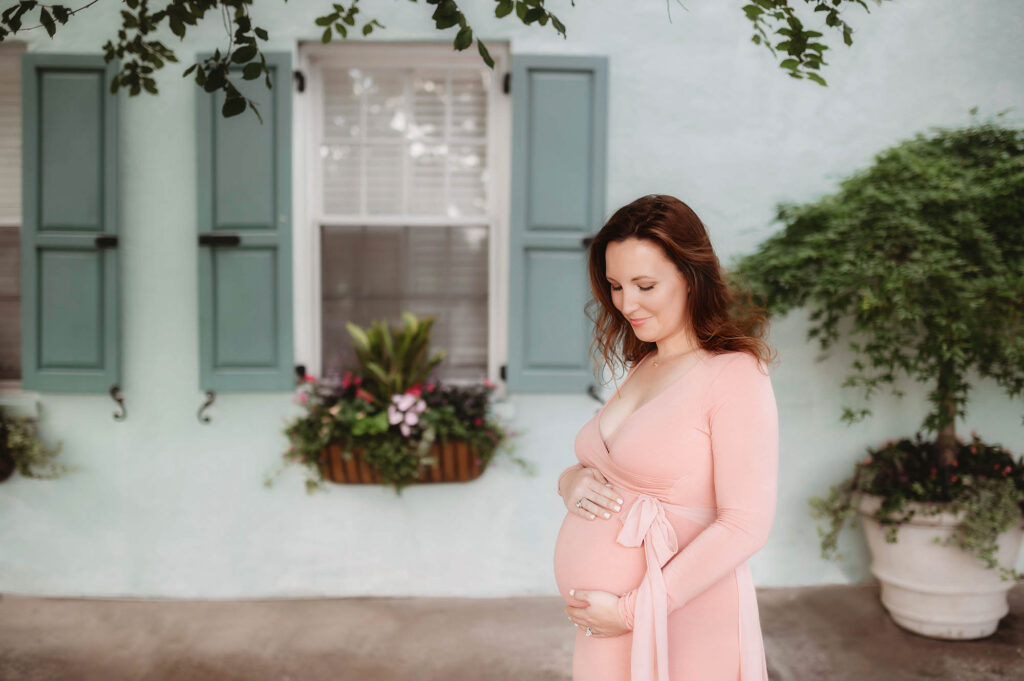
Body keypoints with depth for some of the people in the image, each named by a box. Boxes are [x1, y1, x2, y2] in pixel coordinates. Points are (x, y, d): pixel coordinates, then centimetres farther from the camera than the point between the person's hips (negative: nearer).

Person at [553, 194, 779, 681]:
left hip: (677, 631, -6)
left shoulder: (735, 376, -13)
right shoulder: (641, 369, 10)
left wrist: (631, 610, -19)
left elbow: (745, 525, -19)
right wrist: (572, 482, -6)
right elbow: (603, 466, 18)